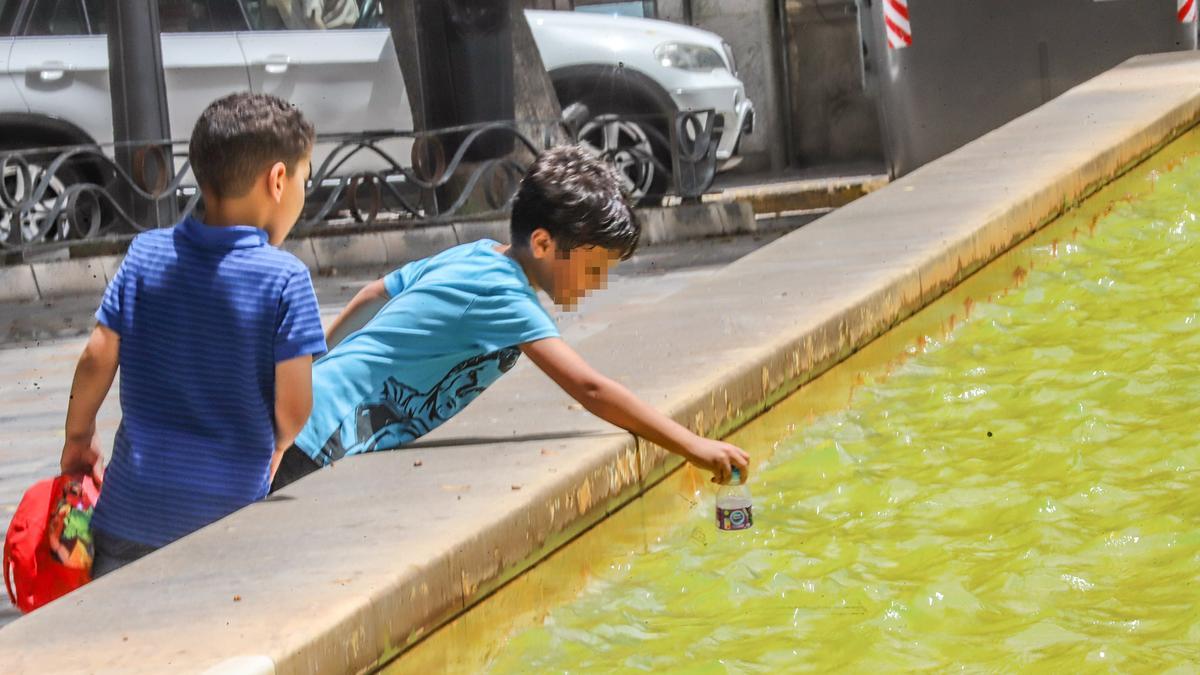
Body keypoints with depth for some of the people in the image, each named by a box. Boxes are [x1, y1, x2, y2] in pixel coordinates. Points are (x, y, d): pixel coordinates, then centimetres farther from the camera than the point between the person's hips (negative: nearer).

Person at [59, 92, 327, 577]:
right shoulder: (285, 278, -9)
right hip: (234, 502, -3)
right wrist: (275, 448, 13)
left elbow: (98, 357, 1)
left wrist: (79, 437, 18)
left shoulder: (145, 254, 1)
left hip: (137, 499, 3)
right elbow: (293, 405, -9)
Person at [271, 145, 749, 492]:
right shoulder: (501, 295, -17)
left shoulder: (471, 257, 11)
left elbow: (375, 295, 25)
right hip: (319, 446, -9)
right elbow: (588, 389, -24)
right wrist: (691, 447, -22)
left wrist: (316, 372, 35)